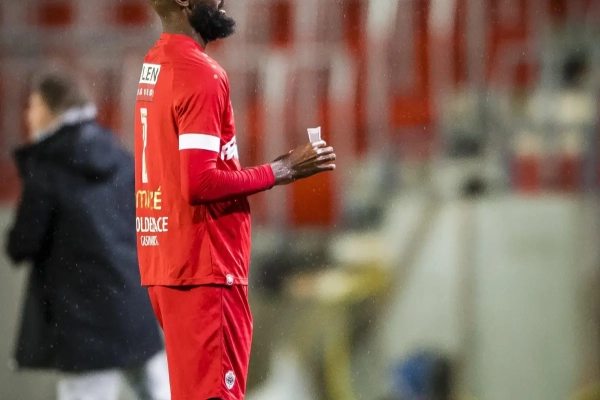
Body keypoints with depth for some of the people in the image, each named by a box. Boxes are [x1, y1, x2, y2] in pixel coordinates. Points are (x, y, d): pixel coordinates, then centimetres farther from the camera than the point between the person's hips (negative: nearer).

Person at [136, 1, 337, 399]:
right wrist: (281, 171, -13)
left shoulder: (155, 66, 14)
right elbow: (200, 181, -23)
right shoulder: (201, 74, -16)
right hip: (202, 266, -9)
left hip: (167, 262, 9)